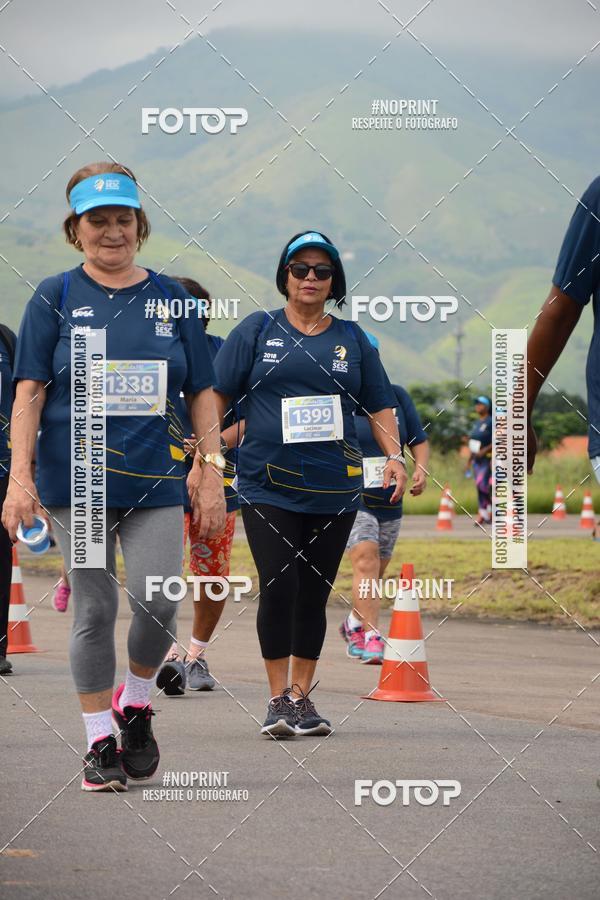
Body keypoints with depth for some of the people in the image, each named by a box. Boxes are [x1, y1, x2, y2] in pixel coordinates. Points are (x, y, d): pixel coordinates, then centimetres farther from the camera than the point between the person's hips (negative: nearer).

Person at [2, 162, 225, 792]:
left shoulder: (171, 300, 8)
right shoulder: (55, 299, 3)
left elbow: (202, 396, 10)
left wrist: (211, 475, 4)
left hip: (155, 480, 1)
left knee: (157, 601, -12)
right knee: (94, 609, 2)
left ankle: (135, 703, 16)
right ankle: (100, 743, 13)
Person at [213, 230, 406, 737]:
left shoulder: (352, 340, 12)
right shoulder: (257, 331, 6)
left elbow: (380, 406, 15)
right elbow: (218, 395, 5)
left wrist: (394, 455, 0)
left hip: (335, 488, 2)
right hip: (269, 485, -2)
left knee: (315, 593, 6)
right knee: (279, 587, -12)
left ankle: (302, 696, 16)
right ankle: (279, 699, -1)